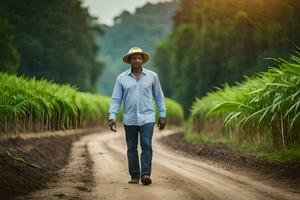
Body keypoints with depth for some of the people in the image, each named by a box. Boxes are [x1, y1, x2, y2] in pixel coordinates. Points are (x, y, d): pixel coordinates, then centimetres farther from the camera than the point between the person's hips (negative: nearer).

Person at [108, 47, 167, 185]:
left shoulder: (152, 76, 3)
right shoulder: (121, 78, 3)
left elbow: (159, 97, 10)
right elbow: (116, 99, 1)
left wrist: (163, 115, 6)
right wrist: (112, 117, -9)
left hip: (147, 118, -1)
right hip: (129, 119, 1)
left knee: (146, 145, -14)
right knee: (131, 148, 5)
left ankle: (145, 175, -17)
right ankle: (134, 176, 14)